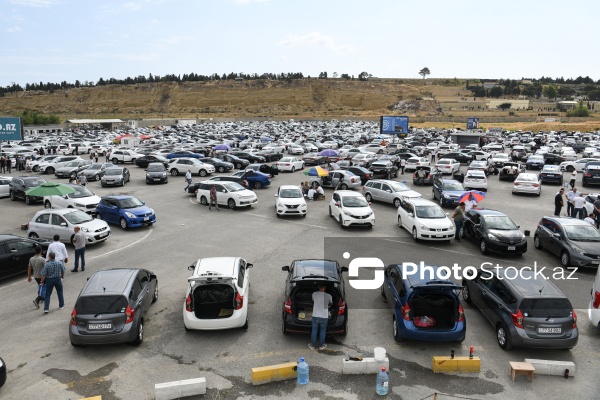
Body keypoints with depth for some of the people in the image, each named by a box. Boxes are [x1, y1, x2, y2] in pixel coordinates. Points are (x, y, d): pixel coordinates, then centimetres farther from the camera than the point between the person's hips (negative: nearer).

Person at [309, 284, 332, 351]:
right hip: (324, 316, -1)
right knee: (322, 331, 15)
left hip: (315, 316, 1)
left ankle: (313, 345, 24)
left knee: (314, 331, 14)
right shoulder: (328, 296, -10)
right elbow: (331, 303, 11)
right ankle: (321, 346, 26)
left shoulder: (314, 294, -8)